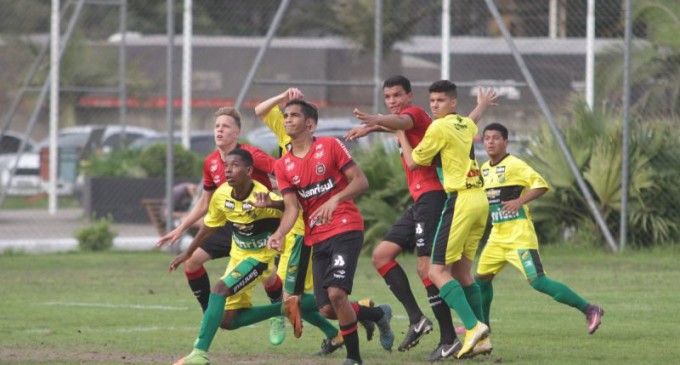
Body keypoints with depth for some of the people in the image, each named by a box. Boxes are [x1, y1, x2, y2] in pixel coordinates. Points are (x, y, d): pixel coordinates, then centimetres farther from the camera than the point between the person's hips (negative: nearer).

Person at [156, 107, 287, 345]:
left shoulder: (250, 155, -19)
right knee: (191, 260, -1)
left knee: (268, 277, -24)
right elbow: (205, 202, 16)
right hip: (231, 225, 7)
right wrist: (180, 229, 14)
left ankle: (279, 317, 8)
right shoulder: (211, 163, 2)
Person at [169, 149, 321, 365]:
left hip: (263, 256, -8)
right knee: (227, 321, 6)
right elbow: (210, 225, 10)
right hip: (239, 256, 8)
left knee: (220, 291, -27)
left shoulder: (261, 197, -27)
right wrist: (187, 253, 19)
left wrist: (271, 204, -65)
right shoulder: (221, 195, -9)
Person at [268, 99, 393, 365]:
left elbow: (361, 181, -7)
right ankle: (378, 314, 27)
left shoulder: (330, 146, -4)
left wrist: (335, 199, -24)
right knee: (327, 310, -2)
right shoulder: (283, 166, 8)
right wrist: (280, 234, -19)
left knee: (336, 293, -22)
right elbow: (291, 208, 0)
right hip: (316, 240, 5)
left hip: (346, 230, -5)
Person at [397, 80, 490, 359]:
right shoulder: (467, 125, 14)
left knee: (437, 271, -8)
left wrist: (401, 136, 13)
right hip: (480, 199, 8)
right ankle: (481, 337, 10)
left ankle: (473, 326, -22)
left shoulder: (439, 128, -10)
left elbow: (413, 161, 1)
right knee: (462, 272, 13)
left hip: (460, 201, -8)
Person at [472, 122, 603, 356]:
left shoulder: (514, 165, -11)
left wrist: (519, 201, -26)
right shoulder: (485, 169, 13)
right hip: (497, 235, 9)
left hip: (519, 234, -9)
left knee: (537, 281, -17)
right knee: (482, 278, 11)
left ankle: (589, 310, -12)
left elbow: (541, 185, -16)